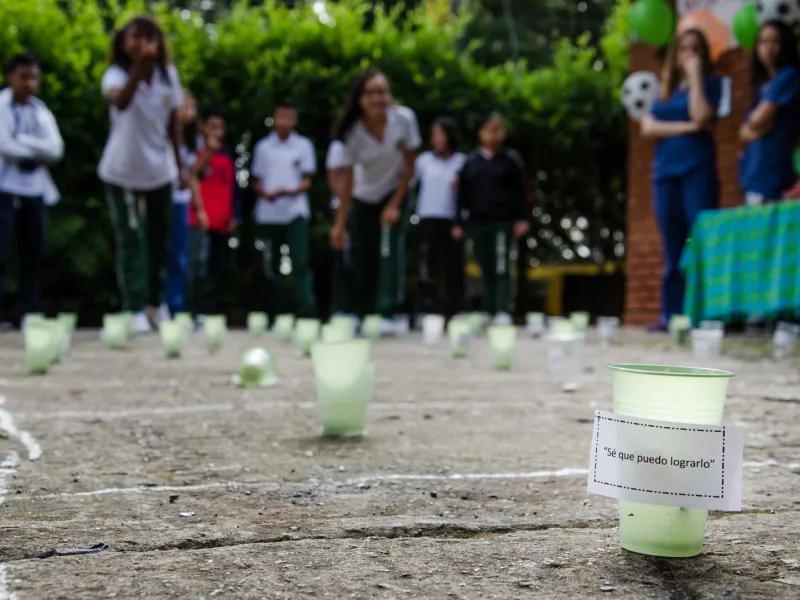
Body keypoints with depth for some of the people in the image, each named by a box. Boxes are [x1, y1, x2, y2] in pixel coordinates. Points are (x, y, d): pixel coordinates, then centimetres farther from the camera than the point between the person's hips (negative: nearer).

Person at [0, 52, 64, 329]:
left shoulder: (41, 111, 13)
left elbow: (56, 149, 0)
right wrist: (39, 154, -3)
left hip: (35, 191, 5)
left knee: (33, 254, 5)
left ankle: (31, 314, 11)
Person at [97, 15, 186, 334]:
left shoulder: (168, 74, -5)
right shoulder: (117, 74, -19)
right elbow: (120, 102, -44)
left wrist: (180, 166, 8)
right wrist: (140, 67, -56)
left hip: (159, 171, 4)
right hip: (122, 172, -4)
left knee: (159, 241, 12)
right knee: (130, 241, -4)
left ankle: (153, 303, 28)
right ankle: (136, 309, -1)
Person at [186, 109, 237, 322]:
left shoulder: (227, 155, 17)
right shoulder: (197, 152, 0)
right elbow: (190, 176, -17)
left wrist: (234, 216, 12)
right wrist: (208, 152, -20)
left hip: (223, 223, 6)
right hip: (201, 221, -6)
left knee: (217, 270, 7)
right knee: (200, 268, -13)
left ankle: (210, 313, 12)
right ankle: (198, 313, -12)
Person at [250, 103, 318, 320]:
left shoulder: (303, 145, 6)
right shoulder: (263, 147, 11)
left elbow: (306, 181, 4)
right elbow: (256, 181, 12)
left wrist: (291, 191, -17)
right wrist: (265, 193, -10)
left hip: (295, 212, -2)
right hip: (268, 214, 2)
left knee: (300, 262, -13)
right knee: (272, 265, 5)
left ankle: (307, 309, -16)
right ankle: (276, 314, 13)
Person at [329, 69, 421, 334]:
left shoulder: (404, 119, -23)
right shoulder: (352, 132, -22)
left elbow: (410, 166, -12)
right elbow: (346, 179, -16)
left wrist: (395, 205, -14)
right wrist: (340, 223, -18)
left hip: (395, 193, -1)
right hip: (363, 198, 1)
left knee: (391, 251, -16)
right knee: (361, 257, 0)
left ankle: (387, 315, -14)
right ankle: (360, 316, 15)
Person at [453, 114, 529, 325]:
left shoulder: (511, 159, 4)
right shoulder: (470, 162, 11)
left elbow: (520, 192, 3)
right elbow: (463, 195, 11)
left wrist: (522, 219, -5)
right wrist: (459, 223, 6)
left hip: (503, 222, -3)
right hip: (477, 222, 3)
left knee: (502, 269, -9)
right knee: (486, 270, 8)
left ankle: (502, 312, -10)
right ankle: (488, 312, 13)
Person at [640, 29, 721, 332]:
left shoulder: (709, 83, 7)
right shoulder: (664, 89, 18)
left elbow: (701, 117, -12)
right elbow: (648, 128, 5)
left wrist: (695, 75, -5)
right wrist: (686, 127, -6)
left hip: (697, 170, -4)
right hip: (665, 172, 5)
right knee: (672, 250, 5)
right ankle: (671, 315, 6)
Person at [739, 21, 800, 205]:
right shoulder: (762, 85, 19)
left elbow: (760, 118, -10)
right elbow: (745, 133, 16)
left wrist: (751, 122, 9)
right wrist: (752, 131, -3)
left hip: (774, 172, -8)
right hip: (754, 173, 8)